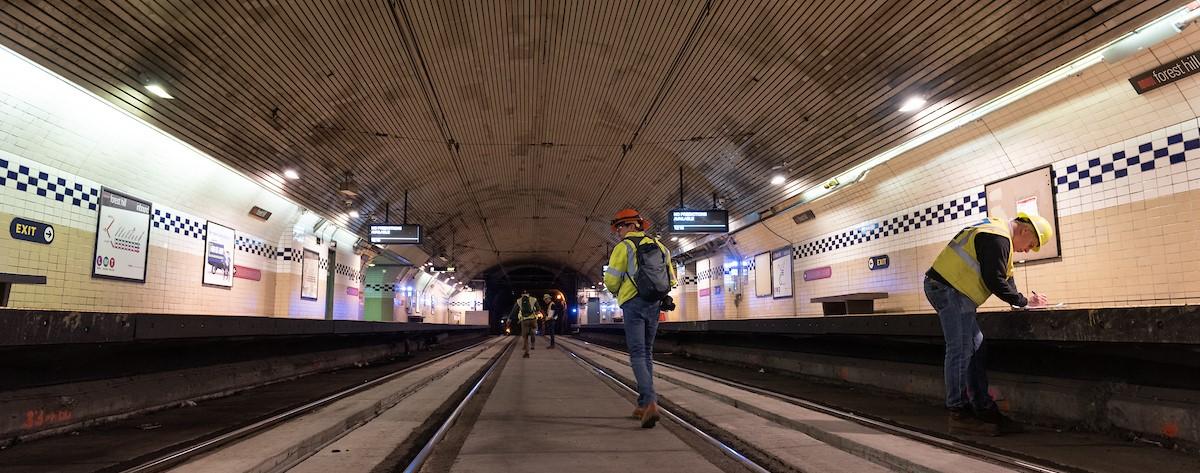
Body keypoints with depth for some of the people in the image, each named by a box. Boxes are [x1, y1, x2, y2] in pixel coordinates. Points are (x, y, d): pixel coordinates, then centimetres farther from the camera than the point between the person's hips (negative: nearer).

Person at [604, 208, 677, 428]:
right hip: (654, 305, 6)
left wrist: (616, 292, 13)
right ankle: (644, 405, 19)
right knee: (647, 354, 15)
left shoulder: (624, 247, -6)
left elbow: (611, 280, -8)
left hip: (633, 304, -6)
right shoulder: (658, 246, 12)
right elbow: (671, 280, 14)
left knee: (637, 355, -7)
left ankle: (650, 402, -22)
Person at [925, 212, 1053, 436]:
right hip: (949, 290, -11)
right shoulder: (998, 238, -13)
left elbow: (1005, 275, 25)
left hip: (946, 289, 11)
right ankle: (959, 415, -7)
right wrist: (1024, 302, -5)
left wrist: (1019, 301, 13)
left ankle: (984, 410, 16)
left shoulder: (996, 232, 21)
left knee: (977, 350, 11)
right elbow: (994, 281, -17)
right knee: (960, 351, -11)